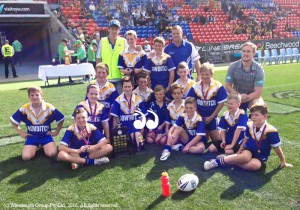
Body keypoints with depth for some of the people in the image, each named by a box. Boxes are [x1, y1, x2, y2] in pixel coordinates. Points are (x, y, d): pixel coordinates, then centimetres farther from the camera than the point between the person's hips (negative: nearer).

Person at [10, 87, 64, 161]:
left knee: (52, 154, -24)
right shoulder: (25, 108, -9)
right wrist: (20, 132, 2)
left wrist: (56, 132, -1)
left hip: (46, 135, -1)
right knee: (26, 157, -19)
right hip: (32, 136, 1)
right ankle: (35, 147, 14)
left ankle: (44, 146, 11)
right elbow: (13, 120, 7)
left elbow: (61, 119, 1)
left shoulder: (49, 107, -12)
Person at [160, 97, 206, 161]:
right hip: (186, 139, 3)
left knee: (201, 148, -36)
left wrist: (187, 146, -25)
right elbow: (174, 126, -15)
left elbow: (199, 136, -22)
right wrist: (169, 134, -38)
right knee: (178, 129, -24)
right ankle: (167, 149, -31)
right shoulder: (183, 116, -7)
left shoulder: (199, 119, -19)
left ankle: (180, 148, -21)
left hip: (196, 140, -3)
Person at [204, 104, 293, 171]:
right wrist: (240, 150, 9)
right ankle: (218, 161, -32)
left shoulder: (270, 130, -18)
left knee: (255, 165, -36)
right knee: (245, 157, -35)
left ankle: (229, 160, -27)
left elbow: (277, 147, -9)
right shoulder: (250, 126, -3)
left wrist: (283, 161, 1)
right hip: (249, 150, 2)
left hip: (261, 156, -2)